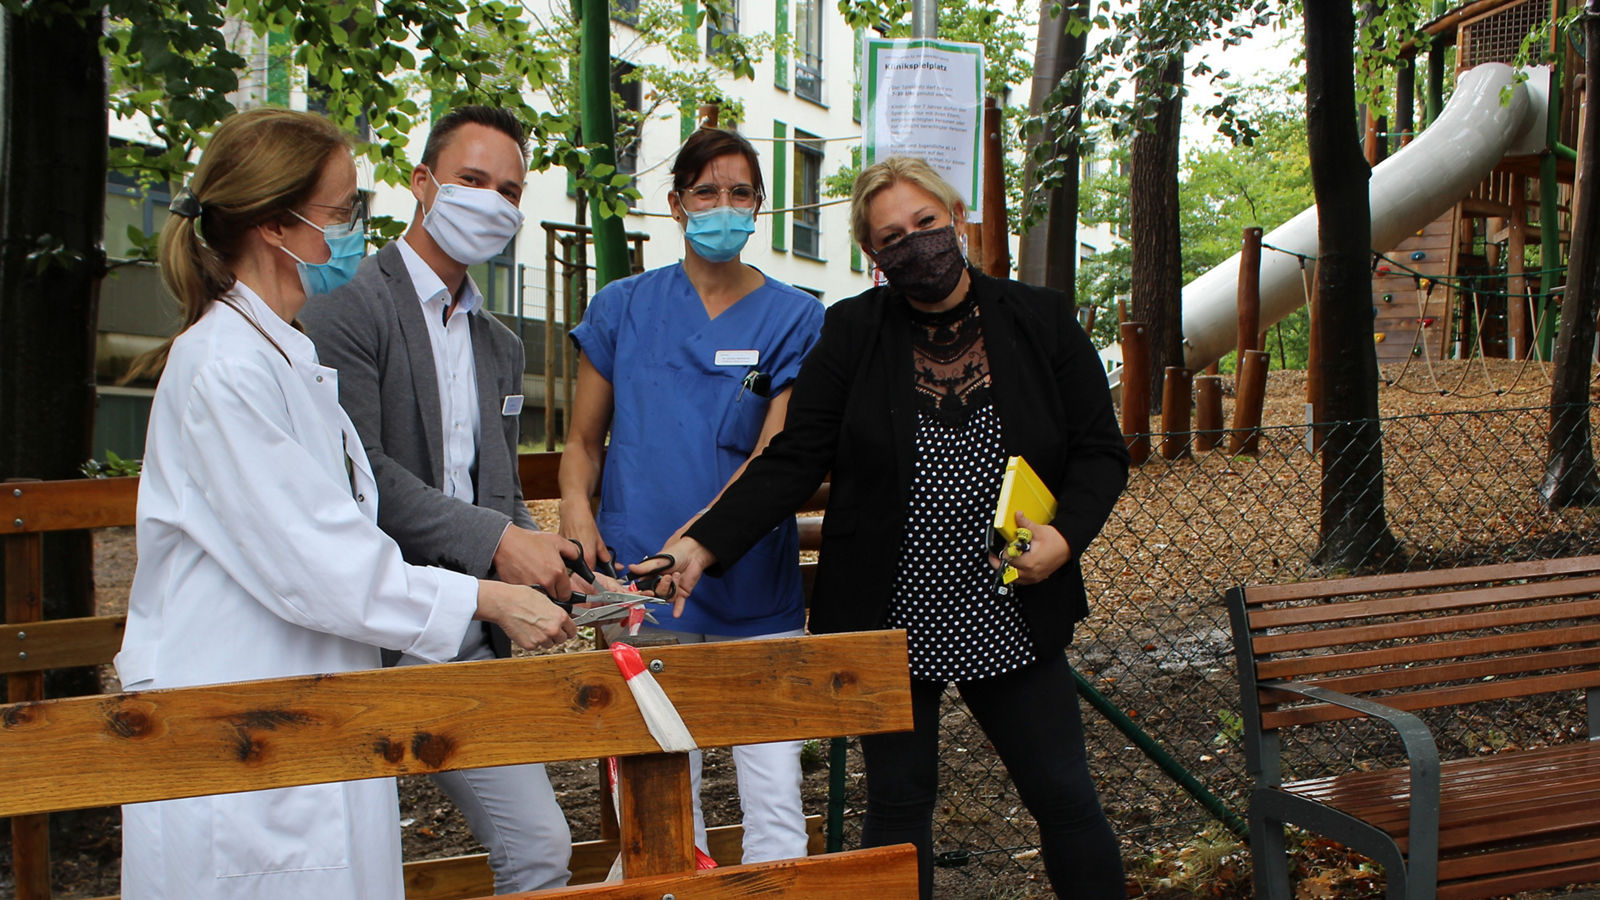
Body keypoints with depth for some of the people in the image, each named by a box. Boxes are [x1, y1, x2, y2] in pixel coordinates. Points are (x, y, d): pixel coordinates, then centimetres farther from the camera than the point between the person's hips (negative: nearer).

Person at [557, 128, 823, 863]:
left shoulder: (795, 319, 3)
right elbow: (583, 440, 13)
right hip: (639, 582, 1)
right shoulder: (623, 307, 8)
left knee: (775, 794, -3)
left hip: (755, 589, -1)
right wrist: (576, 513, -8)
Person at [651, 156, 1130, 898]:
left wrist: (1065, 535, -15)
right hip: (888, 621, 0)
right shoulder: (852, 332, -2)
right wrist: (705, 543, -18)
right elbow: (792, 462, -5)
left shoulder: (1041, 322, 0)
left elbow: (1099, 450, 3)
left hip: (1011, 622, 1)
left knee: (1066, 799, 9)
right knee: (898, 802, 12)